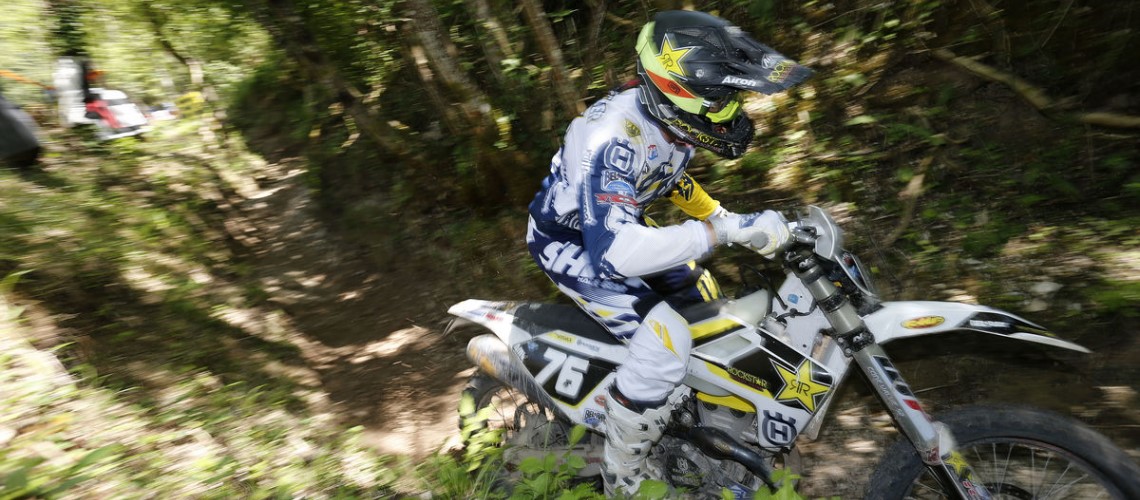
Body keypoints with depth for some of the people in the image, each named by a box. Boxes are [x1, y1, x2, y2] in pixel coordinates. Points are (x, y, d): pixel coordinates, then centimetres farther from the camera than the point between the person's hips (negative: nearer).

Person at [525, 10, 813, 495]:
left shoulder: (670, 119, -10)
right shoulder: (614, 139, -38)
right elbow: (614, 253, -47)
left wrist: (724, 217, 8)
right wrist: (724, 231, -46)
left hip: (614, 221, 9)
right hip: (570, 243, -9)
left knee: (701, 296, 16)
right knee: (666, 342, -22)